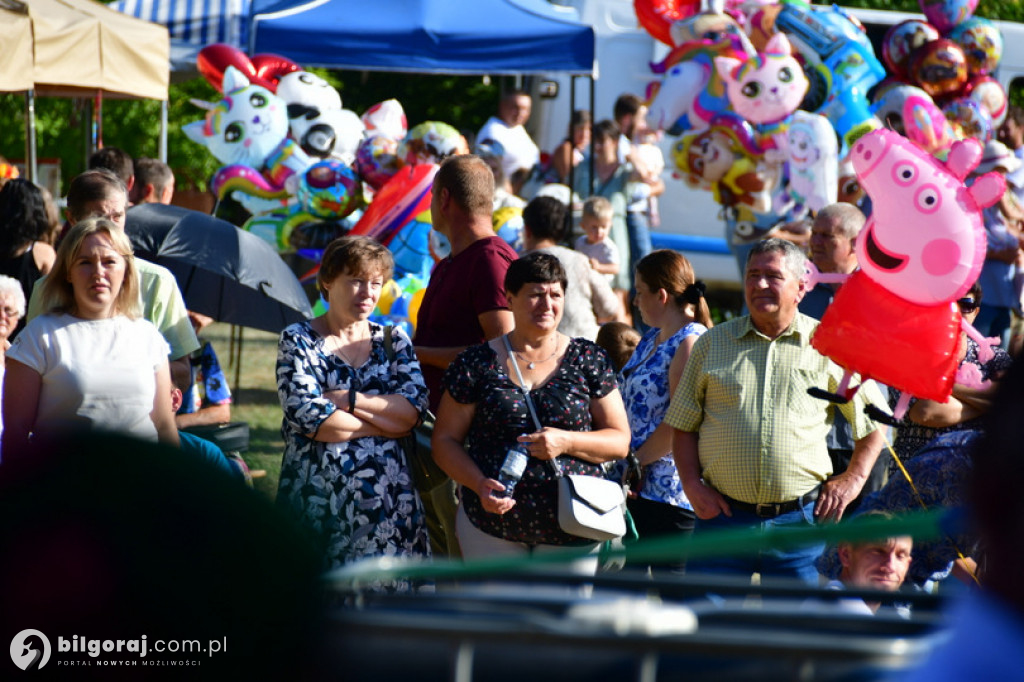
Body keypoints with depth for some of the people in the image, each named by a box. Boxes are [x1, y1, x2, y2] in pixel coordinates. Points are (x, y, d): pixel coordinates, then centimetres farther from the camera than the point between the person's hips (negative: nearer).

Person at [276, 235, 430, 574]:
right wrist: (386, 423, -8)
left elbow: (415, 408, -4)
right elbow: (310, 418, -12)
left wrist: (348, 400, -12)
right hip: (319, 493, -3)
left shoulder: (393, 339, 12)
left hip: (388, 500, 3)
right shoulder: (298, 340, 2)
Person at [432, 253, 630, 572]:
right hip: (492, 526, 0)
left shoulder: (588, 360, 5)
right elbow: (445, 440, 5)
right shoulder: (477, 363, 3)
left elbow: (620, 440, 5)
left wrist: (566, 442, -13)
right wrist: (480, 484, -13)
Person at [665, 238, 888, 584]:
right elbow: (684, 426, 11)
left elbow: (873, 422, 13)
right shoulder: (712, 344, 10)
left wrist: (852, 479, 3)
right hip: (723, 515, 1)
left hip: (800, 518, -1)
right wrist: (692, 485, -2)